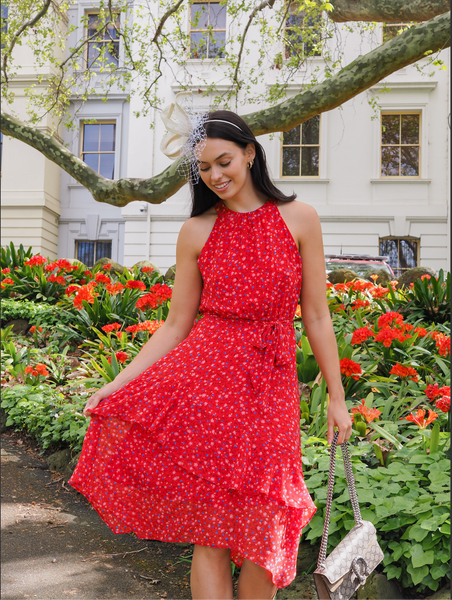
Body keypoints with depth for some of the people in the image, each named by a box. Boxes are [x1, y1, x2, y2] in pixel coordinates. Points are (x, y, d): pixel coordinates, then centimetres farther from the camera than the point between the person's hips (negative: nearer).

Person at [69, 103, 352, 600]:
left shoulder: (298, 219, 3)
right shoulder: (196, 231, 6)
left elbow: (316, 316, 5)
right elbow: (176, 325, 8)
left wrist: (337, 398, 6)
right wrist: (118, 383, 0)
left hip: (270, 382, 0)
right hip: (201, 373, 0)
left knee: (260, 539, 4)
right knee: (212, 534, -1)